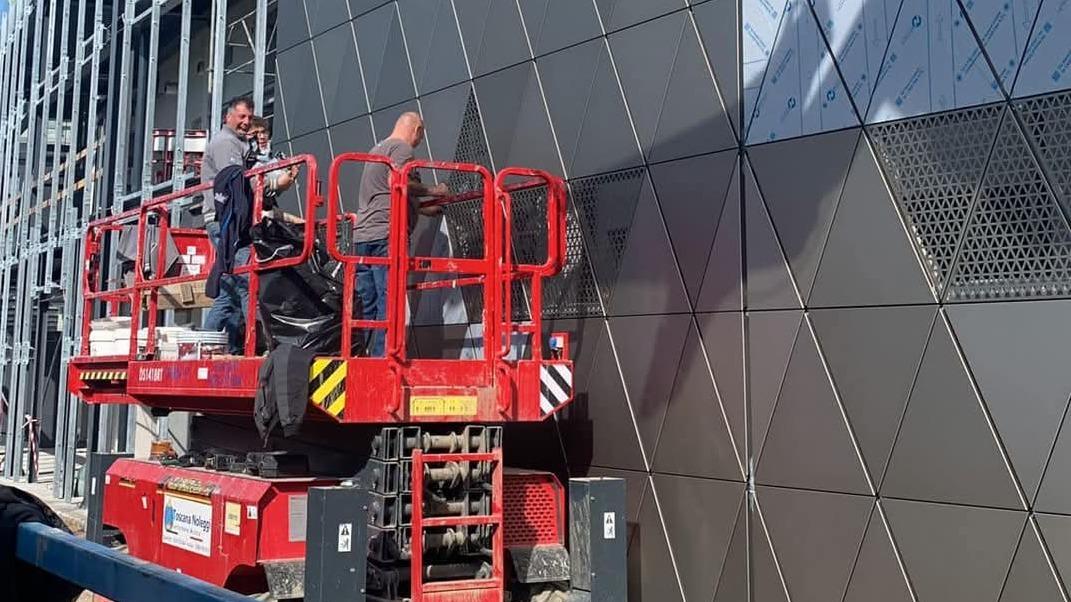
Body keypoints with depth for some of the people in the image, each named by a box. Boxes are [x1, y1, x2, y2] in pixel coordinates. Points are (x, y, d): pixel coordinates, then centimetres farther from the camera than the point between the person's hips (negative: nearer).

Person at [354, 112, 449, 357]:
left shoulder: (377, 149, 28)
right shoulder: (402, 148, -1)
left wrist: (424, 209, 37)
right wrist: (432, 191, -7)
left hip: (362, 234, 9)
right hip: (387, 235, -9)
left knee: (367, 304, 8)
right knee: (389, 301, -10)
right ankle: (381, 357, -13)